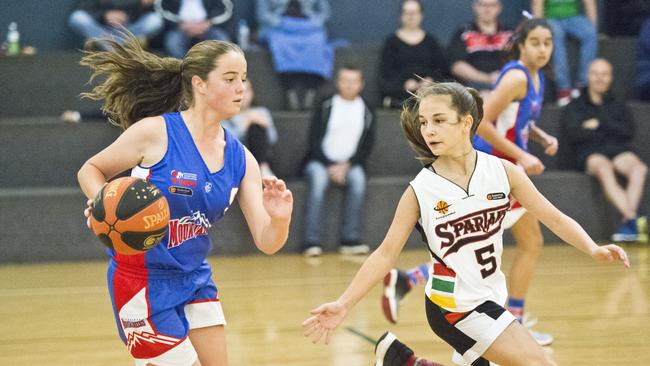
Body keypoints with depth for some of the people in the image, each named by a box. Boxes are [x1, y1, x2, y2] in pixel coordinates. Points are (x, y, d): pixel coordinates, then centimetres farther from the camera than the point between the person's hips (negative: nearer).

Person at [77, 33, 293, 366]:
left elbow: (266, 242, -3)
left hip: (194, 279, 6)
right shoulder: (155, 132, -15)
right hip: (143, 280, -6)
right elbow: (90, 170, -2)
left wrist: (279, 219, -26)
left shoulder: (240, 159, 0)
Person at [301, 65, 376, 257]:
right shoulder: (325, 107, 1)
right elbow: (314, 142, -2)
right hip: (320, 161, -2)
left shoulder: (366, 112, 8)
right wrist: (330, 167, -14)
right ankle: (311, 241, -37)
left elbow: (367, 147, 5)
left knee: (358, 179, -32)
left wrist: (346, 166, -11)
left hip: (349, 164, 2)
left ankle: (350, 240, -31)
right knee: (318, 179, -35)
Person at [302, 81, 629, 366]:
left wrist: (593, 249, -19)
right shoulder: (420, 190, -13)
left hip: (489, 297, 5)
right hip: (454, 306, -5)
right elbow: (386, 253, -7)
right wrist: (343, 305, -13)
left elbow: (553, 218, -2)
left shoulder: (501, 171, -6)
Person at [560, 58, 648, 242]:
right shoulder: (574, 108, 18)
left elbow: (629, 132, 5)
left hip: (620, 152, 2)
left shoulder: (619, 107, 24)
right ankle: (633, 219, -53)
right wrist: (610, 130, 1)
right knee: (604, 168, -39)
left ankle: (627, 221, -45)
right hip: (591, 154, -2)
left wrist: (599, 124, -3)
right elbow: (572, 135, -2)